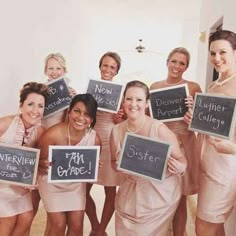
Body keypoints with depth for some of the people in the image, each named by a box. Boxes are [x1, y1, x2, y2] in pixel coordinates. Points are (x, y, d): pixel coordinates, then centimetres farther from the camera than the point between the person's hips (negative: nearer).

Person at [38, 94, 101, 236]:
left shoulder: (95, 139, -19)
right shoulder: (53, 134, -29)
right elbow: (41, 163, -15)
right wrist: (44, 166, -37)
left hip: (76, 184, 3)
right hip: (52, 183, -2)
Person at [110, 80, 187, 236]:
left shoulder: (159, 129, -20)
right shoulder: (117, 131, -6)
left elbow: (181, 159, -10)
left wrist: (179, 167, -32)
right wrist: (118, 166, -13)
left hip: (159, 195, -4)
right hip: (129, 195, 4)